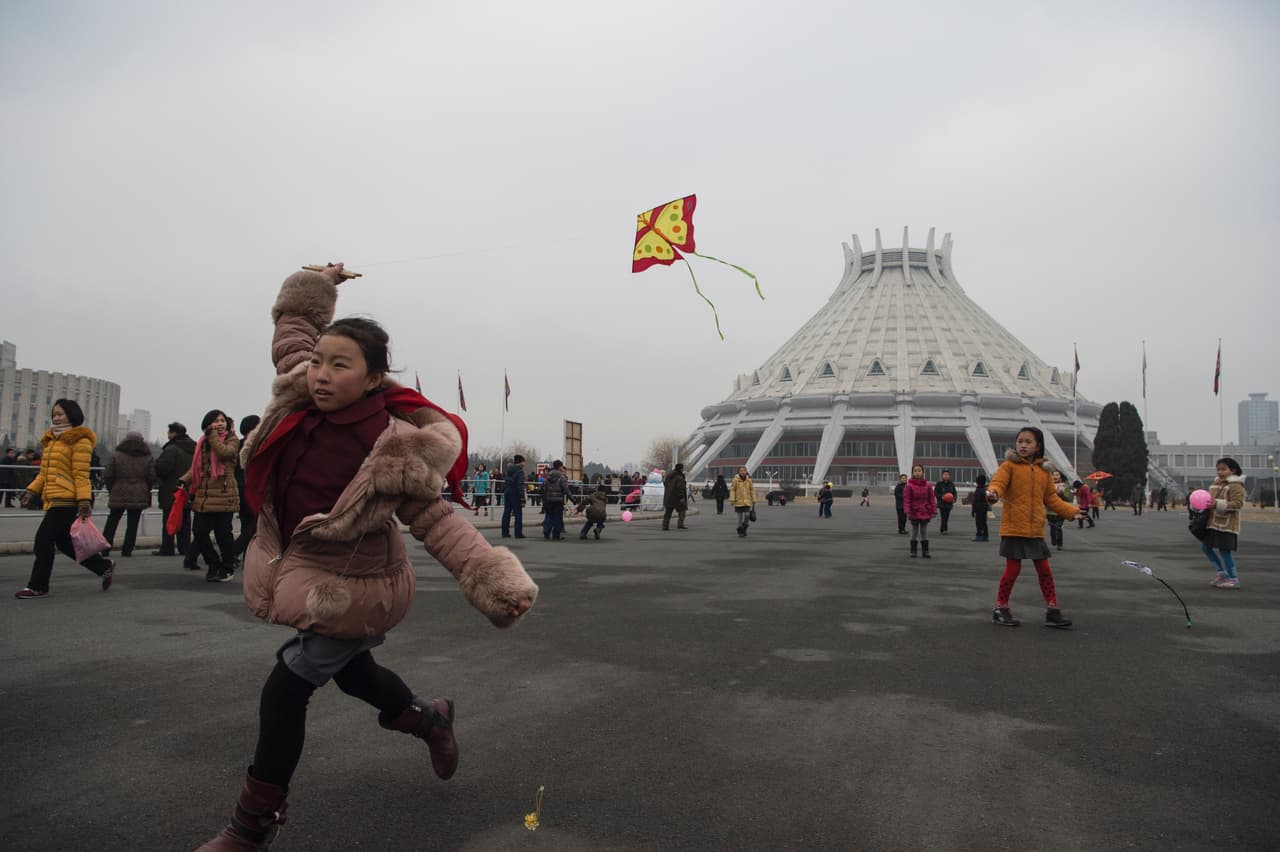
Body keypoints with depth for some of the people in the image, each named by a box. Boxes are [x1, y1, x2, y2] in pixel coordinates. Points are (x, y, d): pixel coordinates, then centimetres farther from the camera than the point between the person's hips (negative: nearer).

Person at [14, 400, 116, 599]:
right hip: (54, 500, 9)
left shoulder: (80, 440, -7)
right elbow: (44, 472, 22)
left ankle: (37, 586, 3)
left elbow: (81, 474, -14)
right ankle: (104, 566, 24)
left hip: (67, 500, -9)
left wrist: (84, 501, -19)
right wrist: (32, 490, 7)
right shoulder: (51, 440, 20)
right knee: (64, 542, 12)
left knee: (44, 539, -8)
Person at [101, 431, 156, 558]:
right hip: (139, 497, 0)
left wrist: (111, 490, 12)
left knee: (112, 522, 13)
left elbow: (107, 476, -2)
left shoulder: (116, 456, -1)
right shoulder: (148, 458, 3)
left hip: (118, 495, 0)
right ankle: (127, 550, 3)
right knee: (132, 524, 4)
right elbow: (152, 478, 1)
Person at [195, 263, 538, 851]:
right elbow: (294, 325, 10)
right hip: (302, 573, 8)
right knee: (348, 668, 26)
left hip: (351, 588, -8)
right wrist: (318, 286, 10)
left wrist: (496, 583, -35)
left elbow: (436, 520, -26)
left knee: (285, 691, 0)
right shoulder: (302, 397, -11)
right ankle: (429, 720, 53)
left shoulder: (392, 449, -28)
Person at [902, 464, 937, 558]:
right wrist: (907, 512, -19)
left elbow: (932, 499, 3)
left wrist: (934, 511, -1)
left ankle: (925, 552, 15)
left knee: (925, 533, 9)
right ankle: (913, 552, 14)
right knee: (914, 533, 7)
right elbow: (906, 500, -11)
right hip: (914, 513, -2)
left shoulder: (928, 486, 1)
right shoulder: (909, 486, -8)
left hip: (925, 513, 2)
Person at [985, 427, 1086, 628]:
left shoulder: (1043, 471, 11)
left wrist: (1072, 511, 14)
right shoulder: (1009, 466, -4)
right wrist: (993, 493, -41)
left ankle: (1052, 610, 20)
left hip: (1035, 530, 5)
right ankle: (1000, 609, 13)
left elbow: (1051, 498, 18)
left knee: (1044, 570, 10)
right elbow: (998, 482, -19)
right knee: (1013, 569, -1)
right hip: (1014, 528, -5)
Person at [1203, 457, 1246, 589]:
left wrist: (1218, 504, -28)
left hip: (1227, 525, -9)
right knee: (1206, 547, 12)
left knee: (1223, 550, -6)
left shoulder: (1235, 485, -11)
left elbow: (1238, 503, -20)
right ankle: (1222, 573, 26)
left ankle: (1233, 579, 8)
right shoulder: (1216, 483, 14)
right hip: (1213, 523, 9)